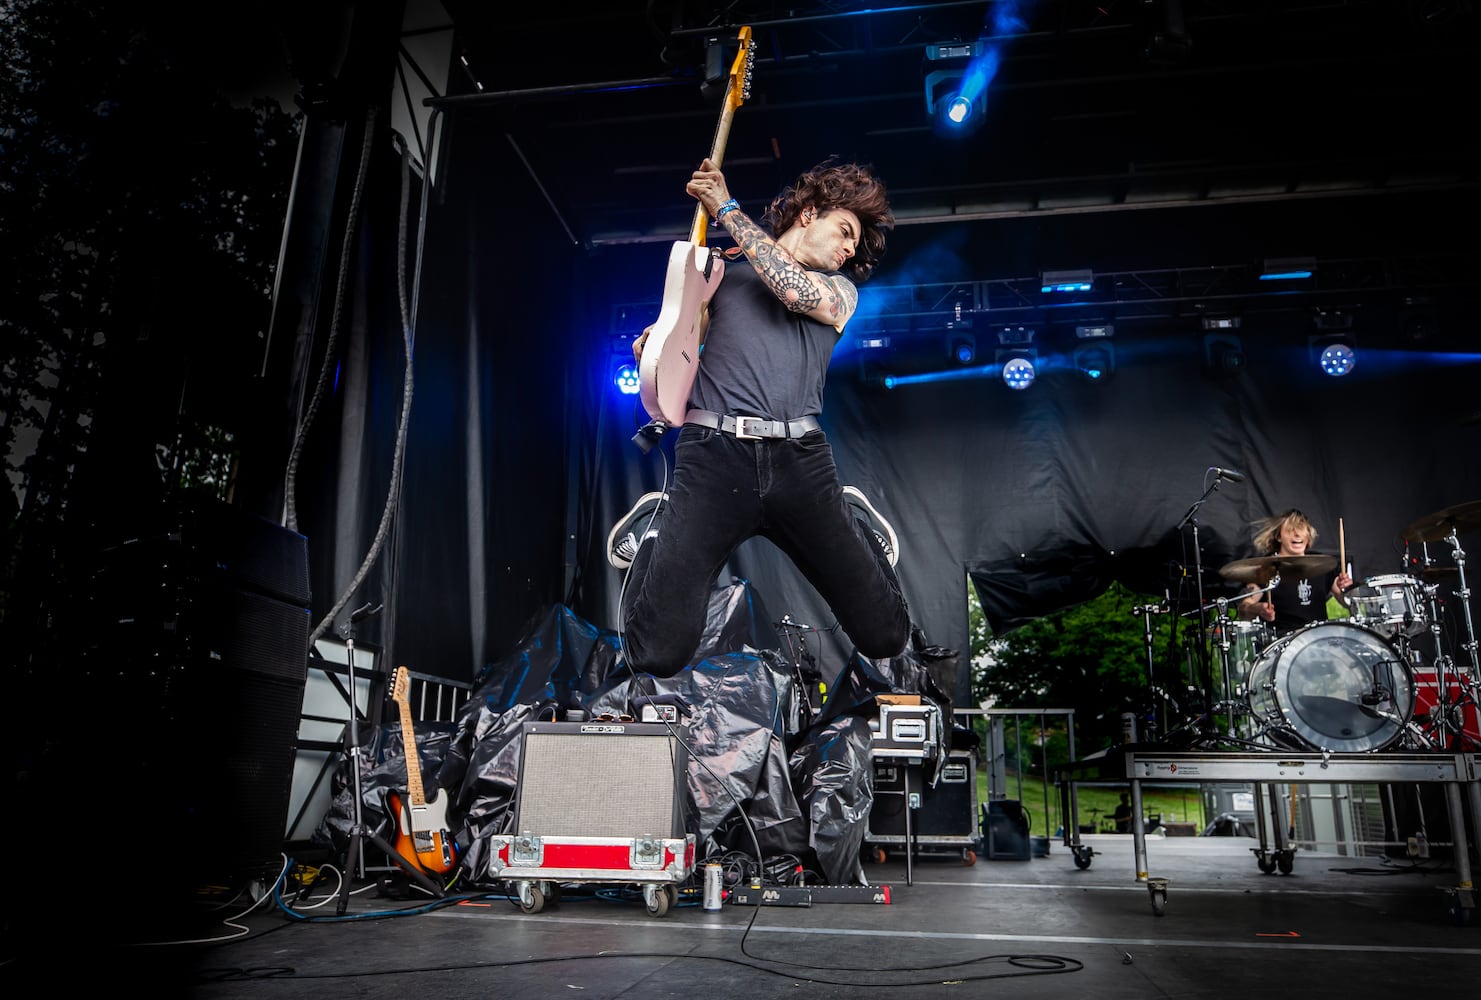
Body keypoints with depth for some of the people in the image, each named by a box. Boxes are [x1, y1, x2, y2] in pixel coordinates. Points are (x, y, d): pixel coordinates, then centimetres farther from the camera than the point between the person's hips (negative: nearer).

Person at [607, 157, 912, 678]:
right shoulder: (723, 269, 20)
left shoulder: (841, 291, 22)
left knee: (885, 635, 0)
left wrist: (727, 208, 5)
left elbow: (798, 290, -1)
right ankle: (657, 525, 16)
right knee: (657, 653, -12)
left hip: (799, 460, 2)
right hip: (714, 454, -1)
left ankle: (853, 520, 26)